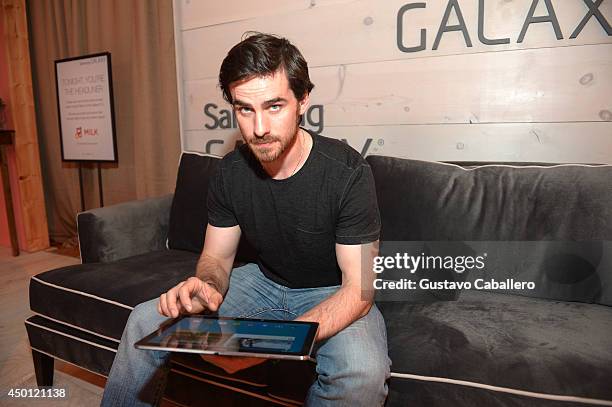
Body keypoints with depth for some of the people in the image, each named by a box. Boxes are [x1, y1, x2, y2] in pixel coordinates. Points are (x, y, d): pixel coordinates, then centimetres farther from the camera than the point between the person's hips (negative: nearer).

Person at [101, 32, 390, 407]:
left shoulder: (348, 172, -24)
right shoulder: (231, 172, -9)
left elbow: (358, 288, -23)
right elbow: (217, 256, 0)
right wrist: (205, 287, -26)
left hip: (333, 294, -3)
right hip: (265, 281, 4)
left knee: (362, 372, -35)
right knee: (147, 322, -4)